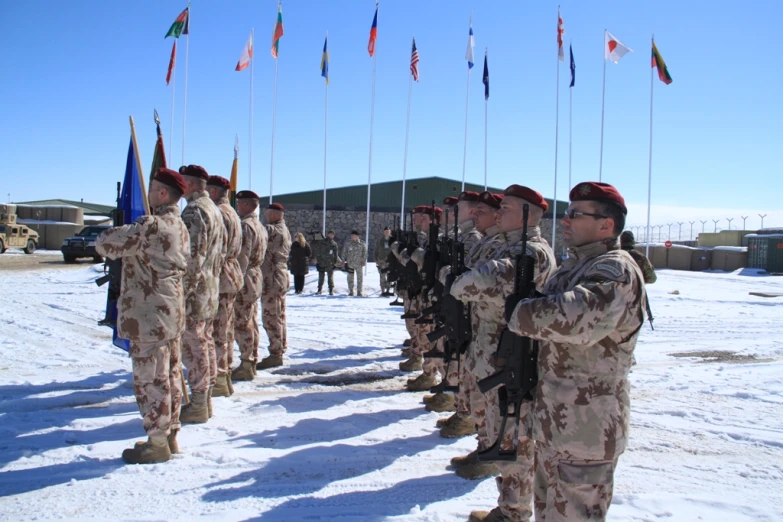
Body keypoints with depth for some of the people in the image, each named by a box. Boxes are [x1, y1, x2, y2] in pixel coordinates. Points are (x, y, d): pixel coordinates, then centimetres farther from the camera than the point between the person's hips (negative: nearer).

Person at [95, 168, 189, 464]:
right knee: (170, 375, 15)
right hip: (172, 312, 10)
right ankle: (169, 434, 25)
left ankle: (157, 442, 7)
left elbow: (106, 244, -14)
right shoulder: (179, 226, 12)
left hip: (149, 314, -9)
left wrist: (113, 234, 9)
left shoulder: (151, 225, -18)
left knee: (150, 379, -1)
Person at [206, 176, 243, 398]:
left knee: (216, 330, -6)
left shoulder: (218, 212, -14)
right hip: (231, 276, 11)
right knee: (225, 329, 15)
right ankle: (224, 375, 24)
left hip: (219, 278, -11)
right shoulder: (231, 212, 19)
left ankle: (218, 380, -2)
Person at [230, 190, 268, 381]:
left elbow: (241, 258, -21)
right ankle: (251, 362, 21)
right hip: (255, 278, 10)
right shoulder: (260, 226, 15)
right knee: (251, 323, 14)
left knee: (242, 324, -5)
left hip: (244, 281, -10)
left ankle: (246, 366, -2)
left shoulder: (245, 225, -15)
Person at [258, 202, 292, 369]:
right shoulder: (284, 230, 17)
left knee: (271, 318, -7)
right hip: (281, 277, 11)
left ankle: (275, 354, -4)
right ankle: (280, 350, 24)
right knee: (278, 316, 16)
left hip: (272, 279, -11)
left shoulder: (273, 230, -15)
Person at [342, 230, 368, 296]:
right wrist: (343, 261, 6)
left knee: (360, 278, 0)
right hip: (350, 263, 1)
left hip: (359, 263, -1)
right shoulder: (347, 243, 6)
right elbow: (344, 252, 10)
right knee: (350, 278, 5)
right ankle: (351, 291, 13)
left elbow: (364, 253, 4)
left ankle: (359, 291, 6)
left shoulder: (362, 243, 3)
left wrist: (363, 261, -3)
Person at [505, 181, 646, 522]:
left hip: (587, 424, -9)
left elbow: (577, 317, -37)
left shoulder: (616, 270, -19)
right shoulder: (572, 266, 13)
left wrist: (519, 313, -22)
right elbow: (549, 317, 20)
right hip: (553, 417, 10)